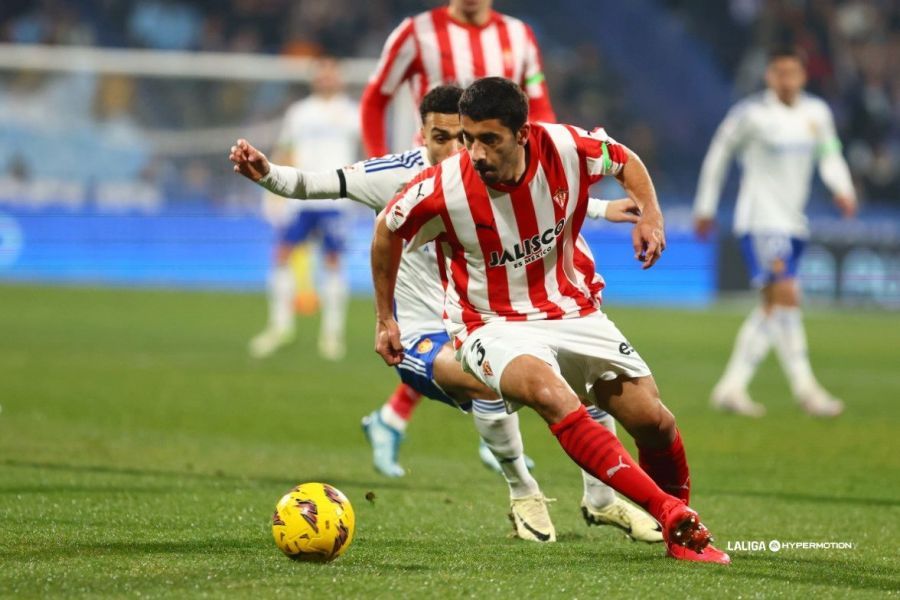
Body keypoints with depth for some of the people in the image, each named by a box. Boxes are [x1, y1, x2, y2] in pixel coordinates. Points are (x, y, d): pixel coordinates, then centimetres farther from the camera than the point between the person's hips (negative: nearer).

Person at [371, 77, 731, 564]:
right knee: (553, 396, -35)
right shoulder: (442, 190, -21)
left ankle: (683, 532, 26)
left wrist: (649, 213, -7)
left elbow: (624, 160, 9)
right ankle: (670, 514, -33)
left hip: (574, 312, 4)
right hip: (493, 327, -4)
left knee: (654, 422, -3)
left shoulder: (566, 149, -15)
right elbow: (387, 229, 1)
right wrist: (384, 319, 8)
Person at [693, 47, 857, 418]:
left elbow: (829, 155, 16)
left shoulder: (817, 113, 8)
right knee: (785, 297, -18)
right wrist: (705, 207, 7)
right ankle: (805, 390, -21)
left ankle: (732, 387, 16)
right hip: (760, 220, -7)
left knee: (773, 308, 8)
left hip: (793, 222, 7)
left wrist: (842, 189, -5)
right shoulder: (751, 113, -8)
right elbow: (719, 154, 3)